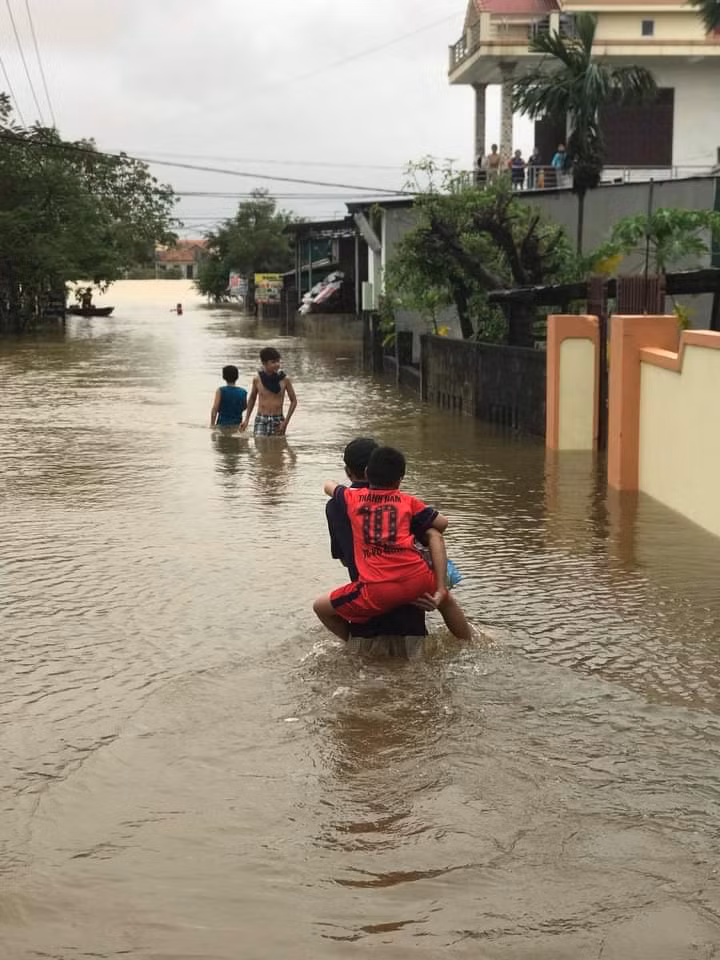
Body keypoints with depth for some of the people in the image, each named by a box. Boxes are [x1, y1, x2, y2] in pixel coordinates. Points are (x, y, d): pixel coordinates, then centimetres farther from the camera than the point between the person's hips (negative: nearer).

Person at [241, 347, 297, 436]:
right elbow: (252, 399, 16)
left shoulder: (284, 379, -3)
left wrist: (286, 421, -3)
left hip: (278, 421, 0)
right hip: (260, 420, 0)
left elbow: (293, 401, 5)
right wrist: (246, 419, 13)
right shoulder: (257, 379, -1)